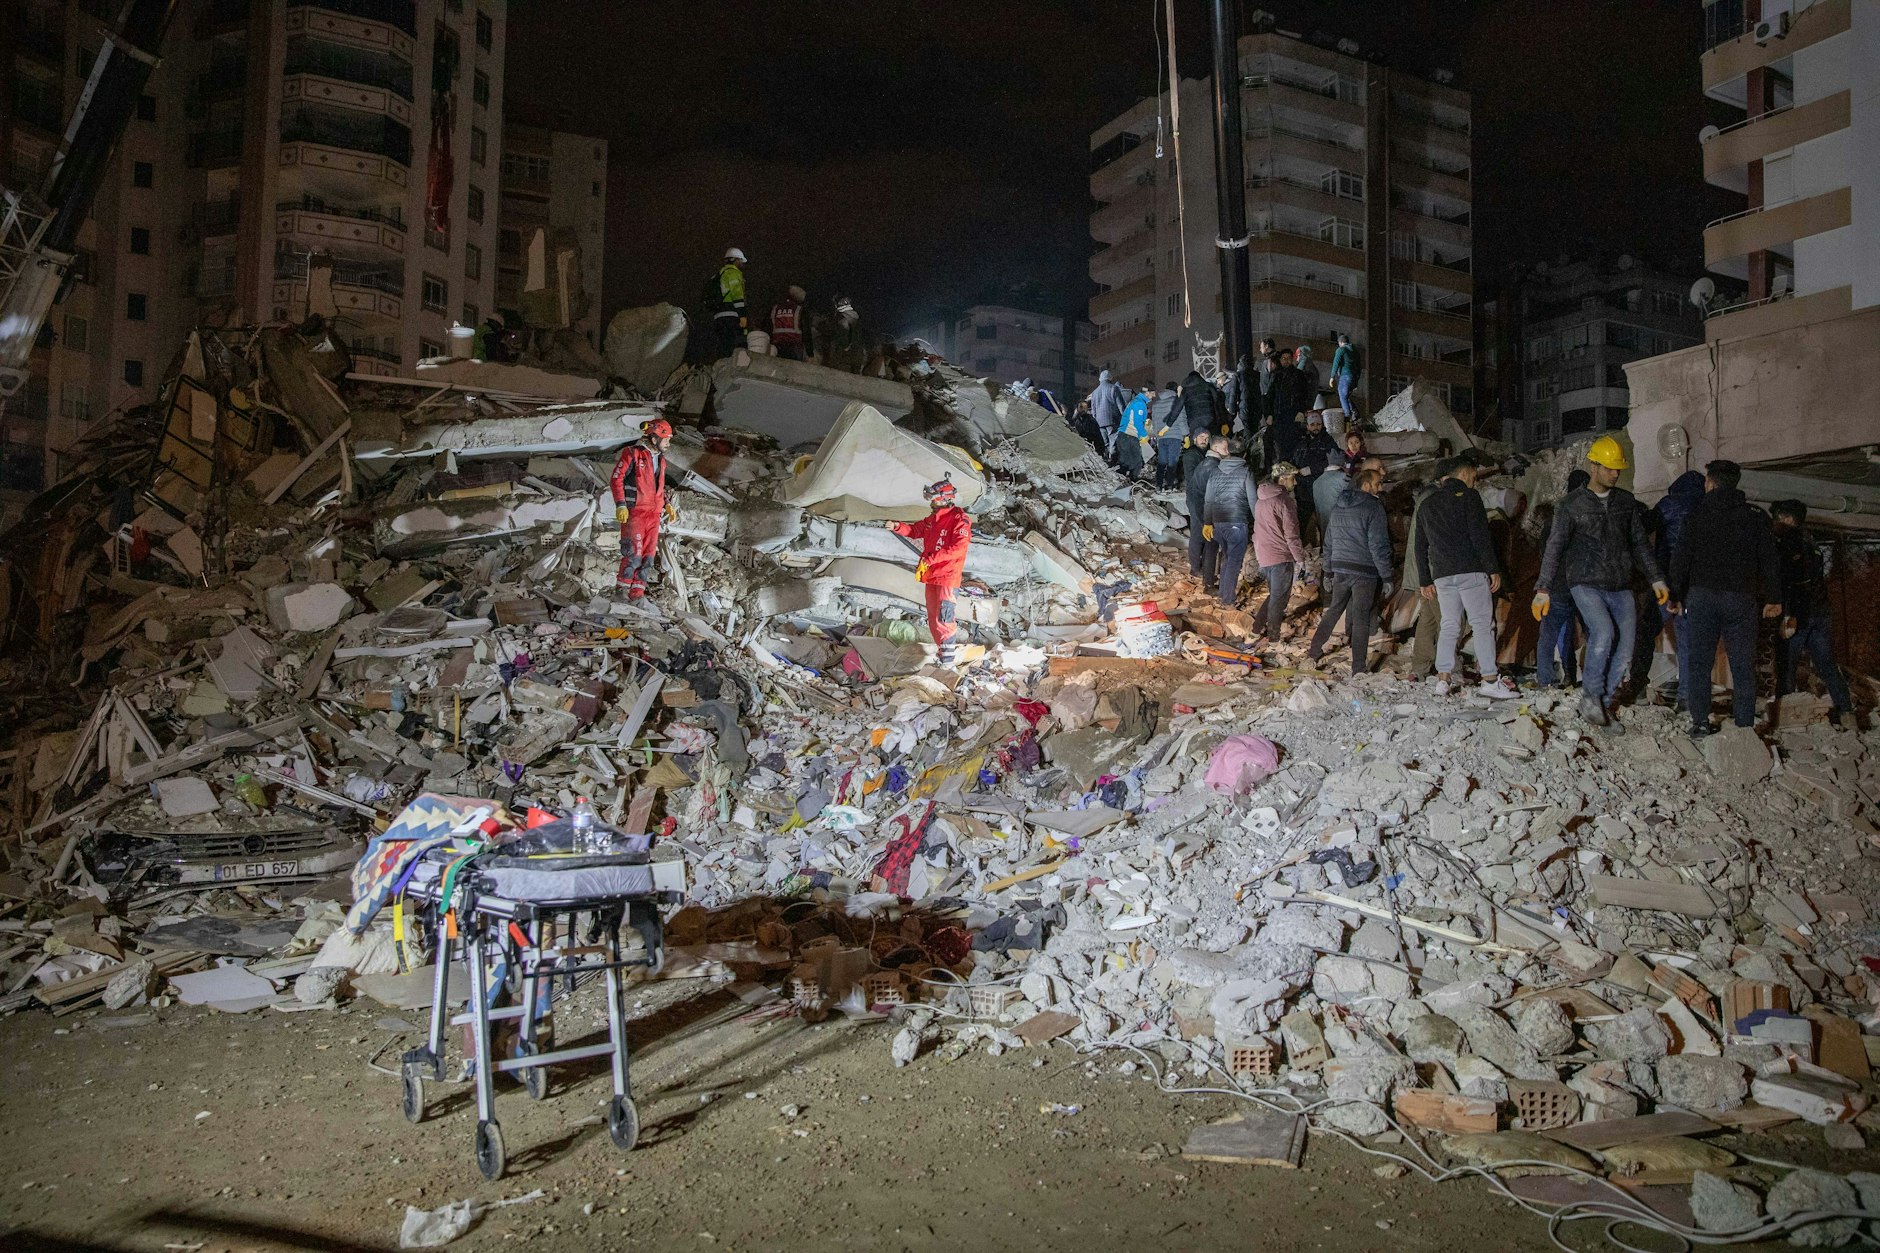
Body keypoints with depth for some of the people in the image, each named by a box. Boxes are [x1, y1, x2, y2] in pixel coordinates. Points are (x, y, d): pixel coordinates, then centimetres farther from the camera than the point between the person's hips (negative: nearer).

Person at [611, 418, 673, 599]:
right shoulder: (632, 453, -6)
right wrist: (620, 505, -15)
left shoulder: (660, 459, 17)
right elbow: (617, 478, -8)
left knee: (648, 554, 4)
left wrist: (666, 504, 16)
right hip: (634, 510, -7)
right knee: (634, 553, -11)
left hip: (654, 513, 7)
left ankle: (637, 591, 10)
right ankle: (623, 587, 1)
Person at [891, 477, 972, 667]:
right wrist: (898, 527, 6)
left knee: (943, 618, -14)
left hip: (948, 576, -8)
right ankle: (941, 651, 24)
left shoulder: (959, 520, -13)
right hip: (931, 576, 8)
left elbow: (958, 548, -23)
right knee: (933, 618, 12)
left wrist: (930, 559, -25)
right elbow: (915, 530, 26)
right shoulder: (933, 519, 13)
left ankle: (947, 660, -10)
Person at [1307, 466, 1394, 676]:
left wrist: (1328, 571, 25)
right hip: (1364, 572, -6)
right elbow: (1378, 546, -14)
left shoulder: (1337, 508, 11)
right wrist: (1387, 577, -9)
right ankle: (1358, 668, 2)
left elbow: (1328, 543, 18)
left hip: (1340, 570, 6)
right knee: (1361, 618, -1)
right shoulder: (1373, 507, -11)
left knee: (1334, 610, 20)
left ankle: (1313, 652, 22)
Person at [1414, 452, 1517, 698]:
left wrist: (1425, 581, 22)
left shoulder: (1427, 504, 17)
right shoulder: (1468, 496, -2)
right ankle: (1490, 680, -6)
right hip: (1471, 571, -5)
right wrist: (1493, 569, -9)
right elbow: (1480, 536, -11)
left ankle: (1443, 678, 5)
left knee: (1449, 625, 10)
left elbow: (1421, 547, 18)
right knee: (1482, 624, -3)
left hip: (1442, 575, 6)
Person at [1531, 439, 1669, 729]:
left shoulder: (1626, 501, 11)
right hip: (1586, 583, -5)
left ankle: (1605, 704, 11)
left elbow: (1639, 544, 18)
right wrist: (1543, 589, -10)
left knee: (1625, 649, -3)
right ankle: (1590, 695, -8)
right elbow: (1554, 548, -4)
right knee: (1604, 633, -26)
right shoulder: (1572, 504, -2)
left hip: (1620, 586, 5)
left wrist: (1656, 580, 14)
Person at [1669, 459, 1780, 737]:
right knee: (1743, 664, 5)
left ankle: (1700, 721, -1)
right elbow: (1770, 560, 5)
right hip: (1741, 598, 1)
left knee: (1698, 661, 4)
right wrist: (1774, 598, 9)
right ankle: (1745, 724, 2)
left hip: (1701, 596, -1)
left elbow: (1680, 558, -1)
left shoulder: (1697, 515, 2)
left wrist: (1675, 594, 5)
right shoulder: (1755, 517, 7)